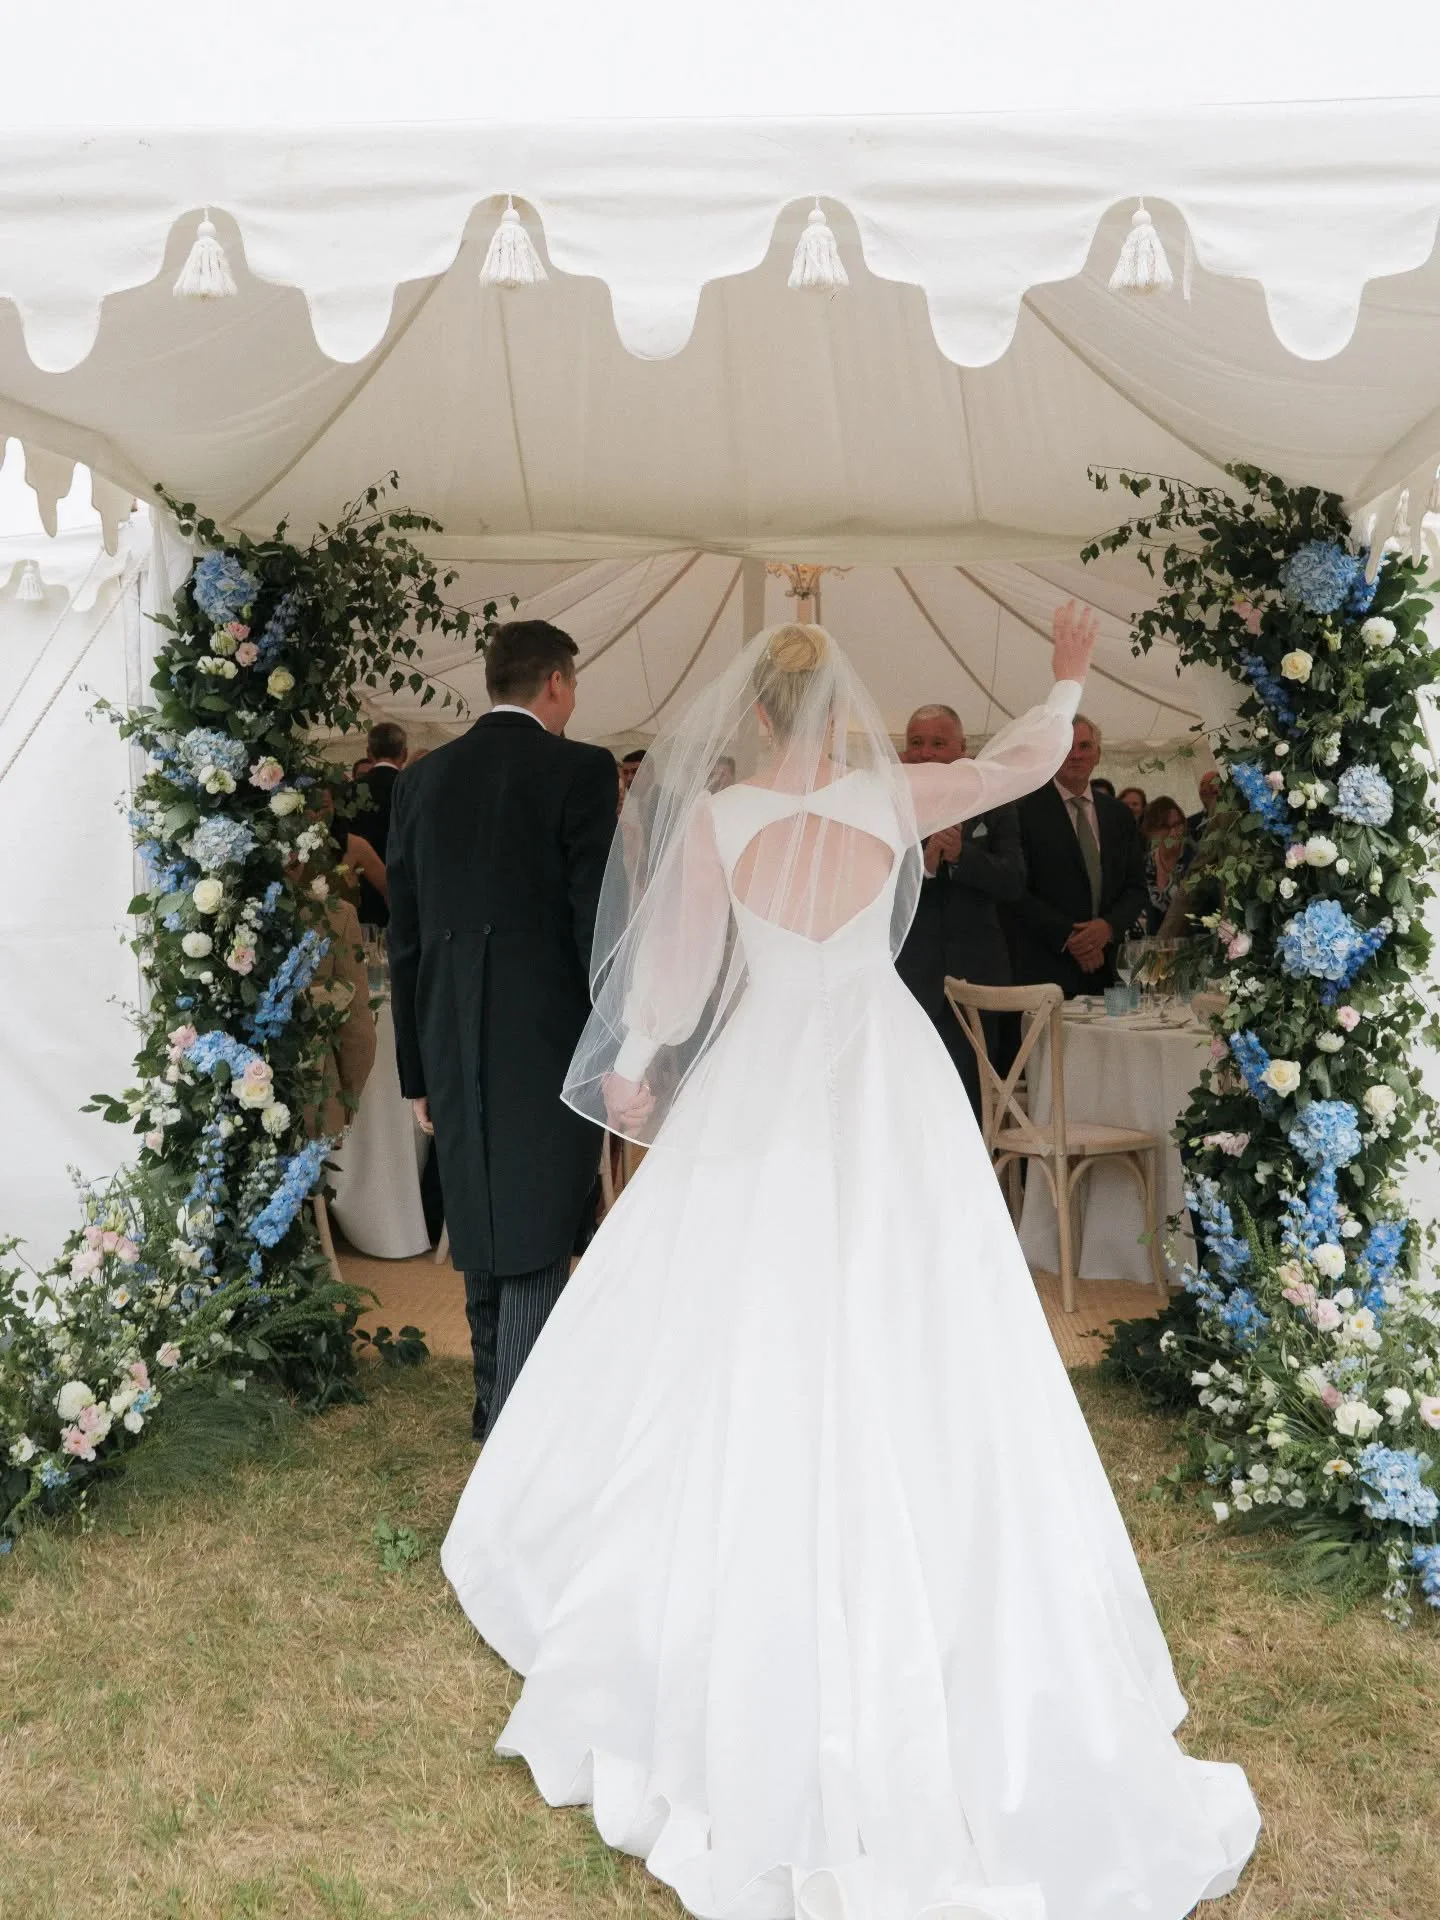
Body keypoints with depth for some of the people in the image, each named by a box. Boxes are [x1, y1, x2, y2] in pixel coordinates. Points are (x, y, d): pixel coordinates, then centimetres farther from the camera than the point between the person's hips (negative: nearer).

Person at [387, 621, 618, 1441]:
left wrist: (419, 1072, 16)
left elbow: (405, 938, 11)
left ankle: (497, 1410, 32)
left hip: (454, 1050, 6)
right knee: (536, 1251, -2)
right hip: (548, 1043, -5)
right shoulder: (579, 770, -7)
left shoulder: (423, 779, 9)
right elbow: (599, 921, -12)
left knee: (484, 1241, 18)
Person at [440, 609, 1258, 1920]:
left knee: (751, 1361, 8)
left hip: (761, 1101, -1)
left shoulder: (715, 820, -8)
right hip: (890, 1099, 2)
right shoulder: (892, 799, -3)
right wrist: (1068, 678, 30)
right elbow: (1033, 757, 11)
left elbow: (677, 975, -1)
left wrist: (632, 1075, 15)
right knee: (900, 1366, 7)